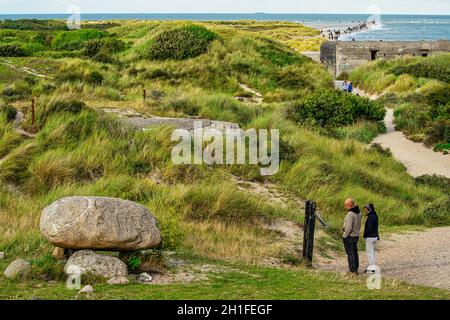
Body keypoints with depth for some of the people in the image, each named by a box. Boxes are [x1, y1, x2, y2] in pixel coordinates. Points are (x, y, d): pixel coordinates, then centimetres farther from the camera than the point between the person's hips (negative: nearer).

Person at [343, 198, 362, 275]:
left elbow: (349, 227, -24)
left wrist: (344, 236, -13)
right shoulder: (359, 212, 4)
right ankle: (356, 268, 25)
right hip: (356, 236, 8)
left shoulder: (350, 214, -23)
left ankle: (353, 270, 2)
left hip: (349, 237, -8)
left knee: (350, 254, 0)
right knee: (355, 252, 17)